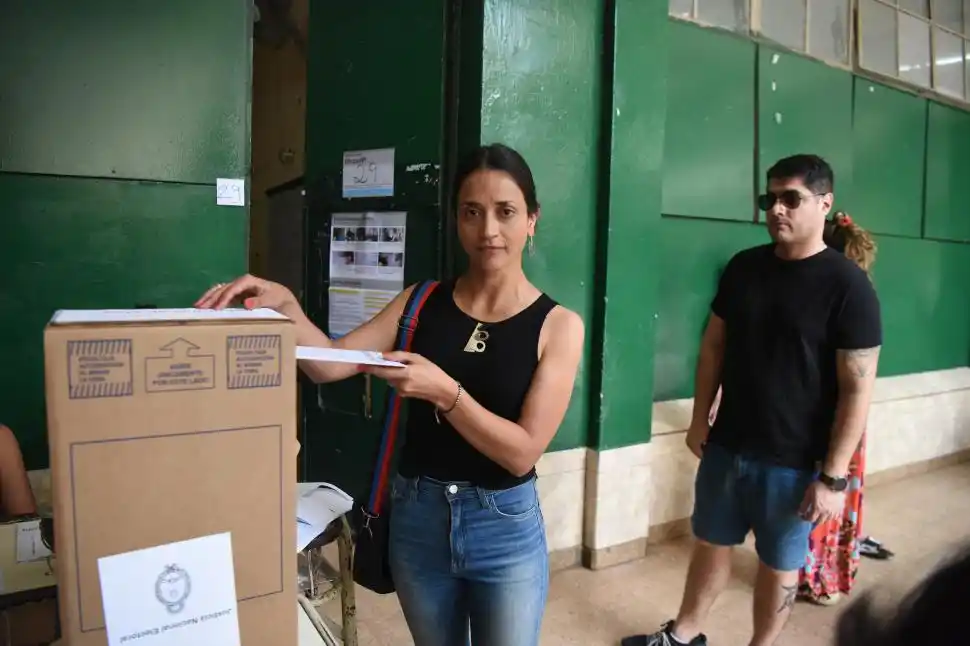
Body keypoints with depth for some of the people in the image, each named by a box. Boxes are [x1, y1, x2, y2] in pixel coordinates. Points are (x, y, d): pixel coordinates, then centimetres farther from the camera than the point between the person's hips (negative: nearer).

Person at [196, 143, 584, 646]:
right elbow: (331, 364, -7)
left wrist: (443, 391, -27)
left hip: (505, 530, -3)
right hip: (417, 517, 3)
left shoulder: (558, 325, -10)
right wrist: (285, 306, -24)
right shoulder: (423, 301, -1)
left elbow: (522, 451, -15)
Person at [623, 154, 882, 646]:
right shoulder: (743, 267, 1)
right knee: (711, 544, 19)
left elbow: (857, 389, -14)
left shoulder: (848, 286, -14)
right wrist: (699, 419, 7)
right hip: (726, 446, 5)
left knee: (778, 564, 14)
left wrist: (833, 476, -16)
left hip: (795, 463, -4)